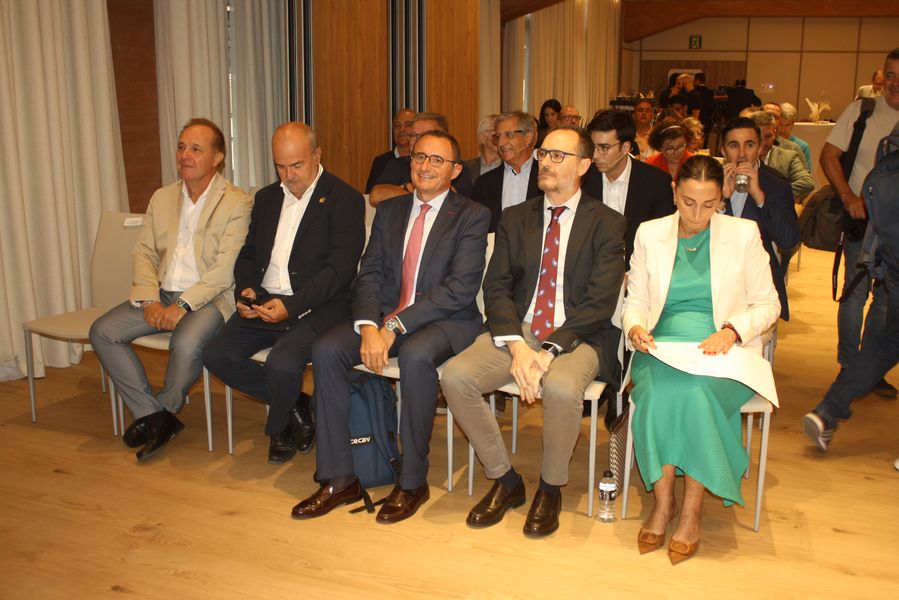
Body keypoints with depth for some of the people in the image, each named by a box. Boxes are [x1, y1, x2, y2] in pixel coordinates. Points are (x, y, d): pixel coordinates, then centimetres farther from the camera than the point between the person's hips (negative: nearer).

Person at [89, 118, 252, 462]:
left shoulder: (237, 203, -7)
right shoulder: (162, 198, 14)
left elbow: (225, 269, -14)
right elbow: (143, 252, 10)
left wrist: (183, 305, -22)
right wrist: (149, 300, -7)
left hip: (208, 298, -6)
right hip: (162, 293, 6)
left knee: (186, 343, -34)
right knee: (102, 331, -11)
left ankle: (164, 412, -3)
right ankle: (152, 415, -5)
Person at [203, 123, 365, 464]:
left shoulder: (345, 200, -5)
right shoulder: (267, 198, 17)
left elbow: (340, 268, -14)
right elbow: (248, 254, 19)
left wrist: (291, 306, -24)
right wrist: (245, 290, -4)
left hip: (316, 308, -6)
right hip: (263, 303, 7)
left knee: (282, 363, -31)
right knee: (216, 355, -13)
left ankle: (278, 429, 4)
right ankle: (295, 406, 6)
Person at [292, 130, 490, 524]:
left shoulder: (472, 216, -2)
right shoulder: (389, 211, 14)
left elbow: (460, 289, -14)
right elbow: (368, 275, 6)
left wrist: (394, 327, -21)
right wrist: (368, 326, -16)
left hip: (446, 320, -5)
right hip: (384, 315, 5)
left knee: (415, 355, -36)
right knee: (326, 349, -19)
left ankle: (412, 482, -18)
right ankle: (338, 480, -10)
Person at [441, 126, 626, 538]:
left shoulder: (606, 224, 1)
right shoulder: (515, 218, 13)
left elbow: (600, 303, -8)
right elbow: (496, 288, 3)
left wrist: (548, 351, -20)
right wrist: (517, 346, -15)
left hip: (576, 337, -3)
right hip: (516, 330, 4)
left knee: (562, 388, -36)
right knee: (455, 375, -22)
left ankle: (551, 489, -5)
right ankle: (505, 480, -1)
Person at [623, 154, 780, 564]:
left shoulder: (744, 234, 5)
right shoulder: (650, 234, 10)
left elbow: (767, 303, 6)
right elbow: (635, 300, 12)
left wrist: (732, 331, -12)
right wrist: (635, 328, -11)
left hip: (722, 351, -1)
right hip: (661, 348, 2)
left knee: (694, 393, -34)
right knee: (658, 393, -33)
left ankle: (692, 509, -17)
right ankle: (662, 502, -16)